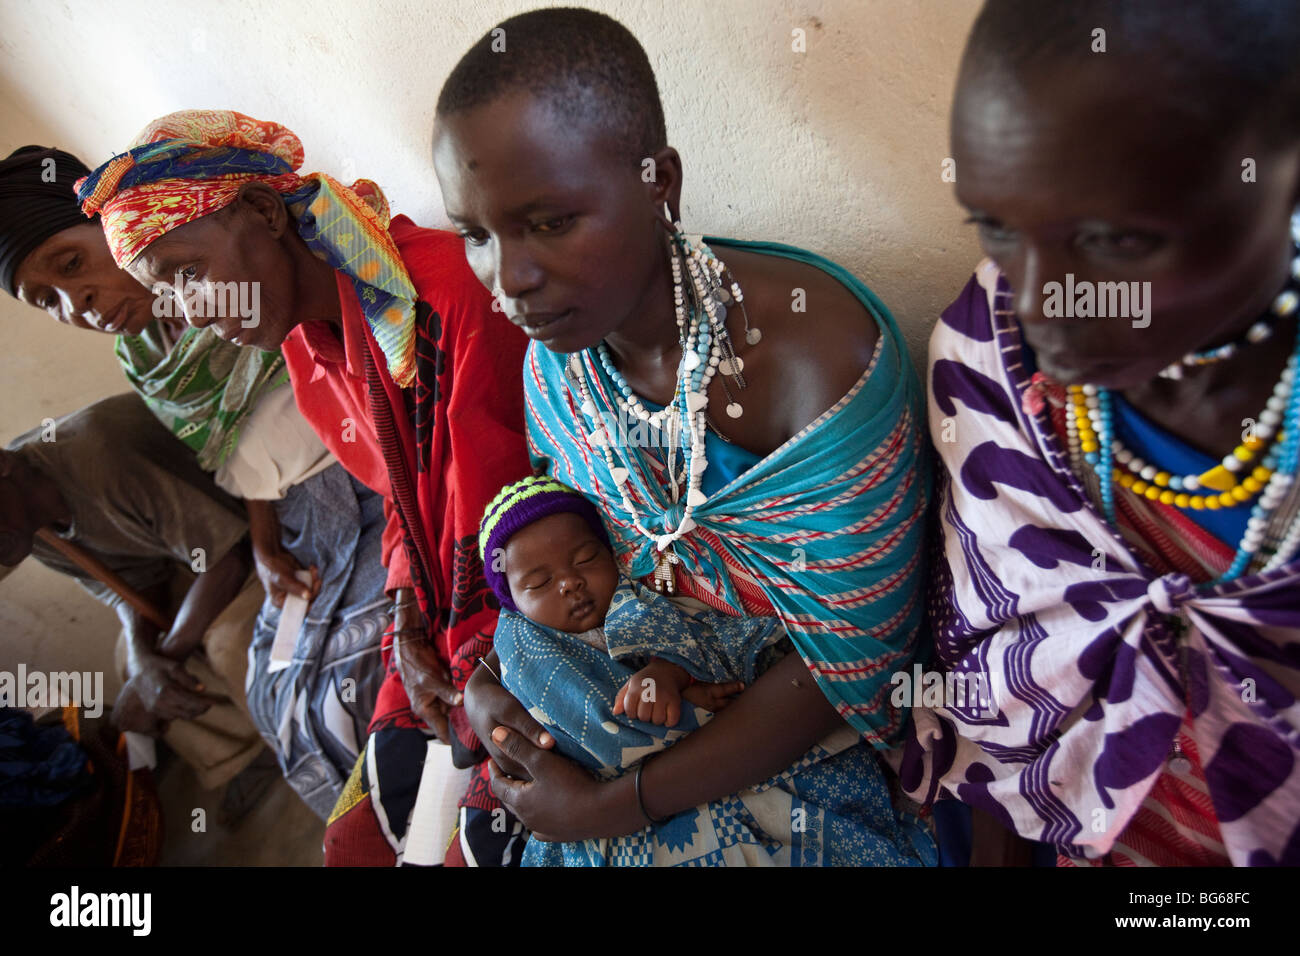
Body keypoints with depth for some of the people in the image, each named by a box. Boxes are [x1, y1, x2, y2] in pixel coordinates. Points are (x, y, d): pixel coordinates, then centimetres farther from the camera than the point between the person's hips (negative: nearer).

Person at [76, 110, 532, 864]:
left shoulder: (449, 287, -23)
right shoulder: (307, 352, 5)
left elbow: (505, 500, -21)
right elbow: (404, 500, 11)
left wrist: (481, 668, -14)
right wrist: (410, 633, -2)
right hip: (445, 614, 7)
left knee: (487, 834, -5)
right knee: (366, 829, 7)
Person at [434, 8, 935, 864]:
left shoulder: (817, 365, -28)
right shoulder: (557, 357, -8)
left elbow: (844, 668, -22)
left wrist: (614, 809, -20)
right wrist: (495, 677, -10)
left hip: (813, 749, -5)